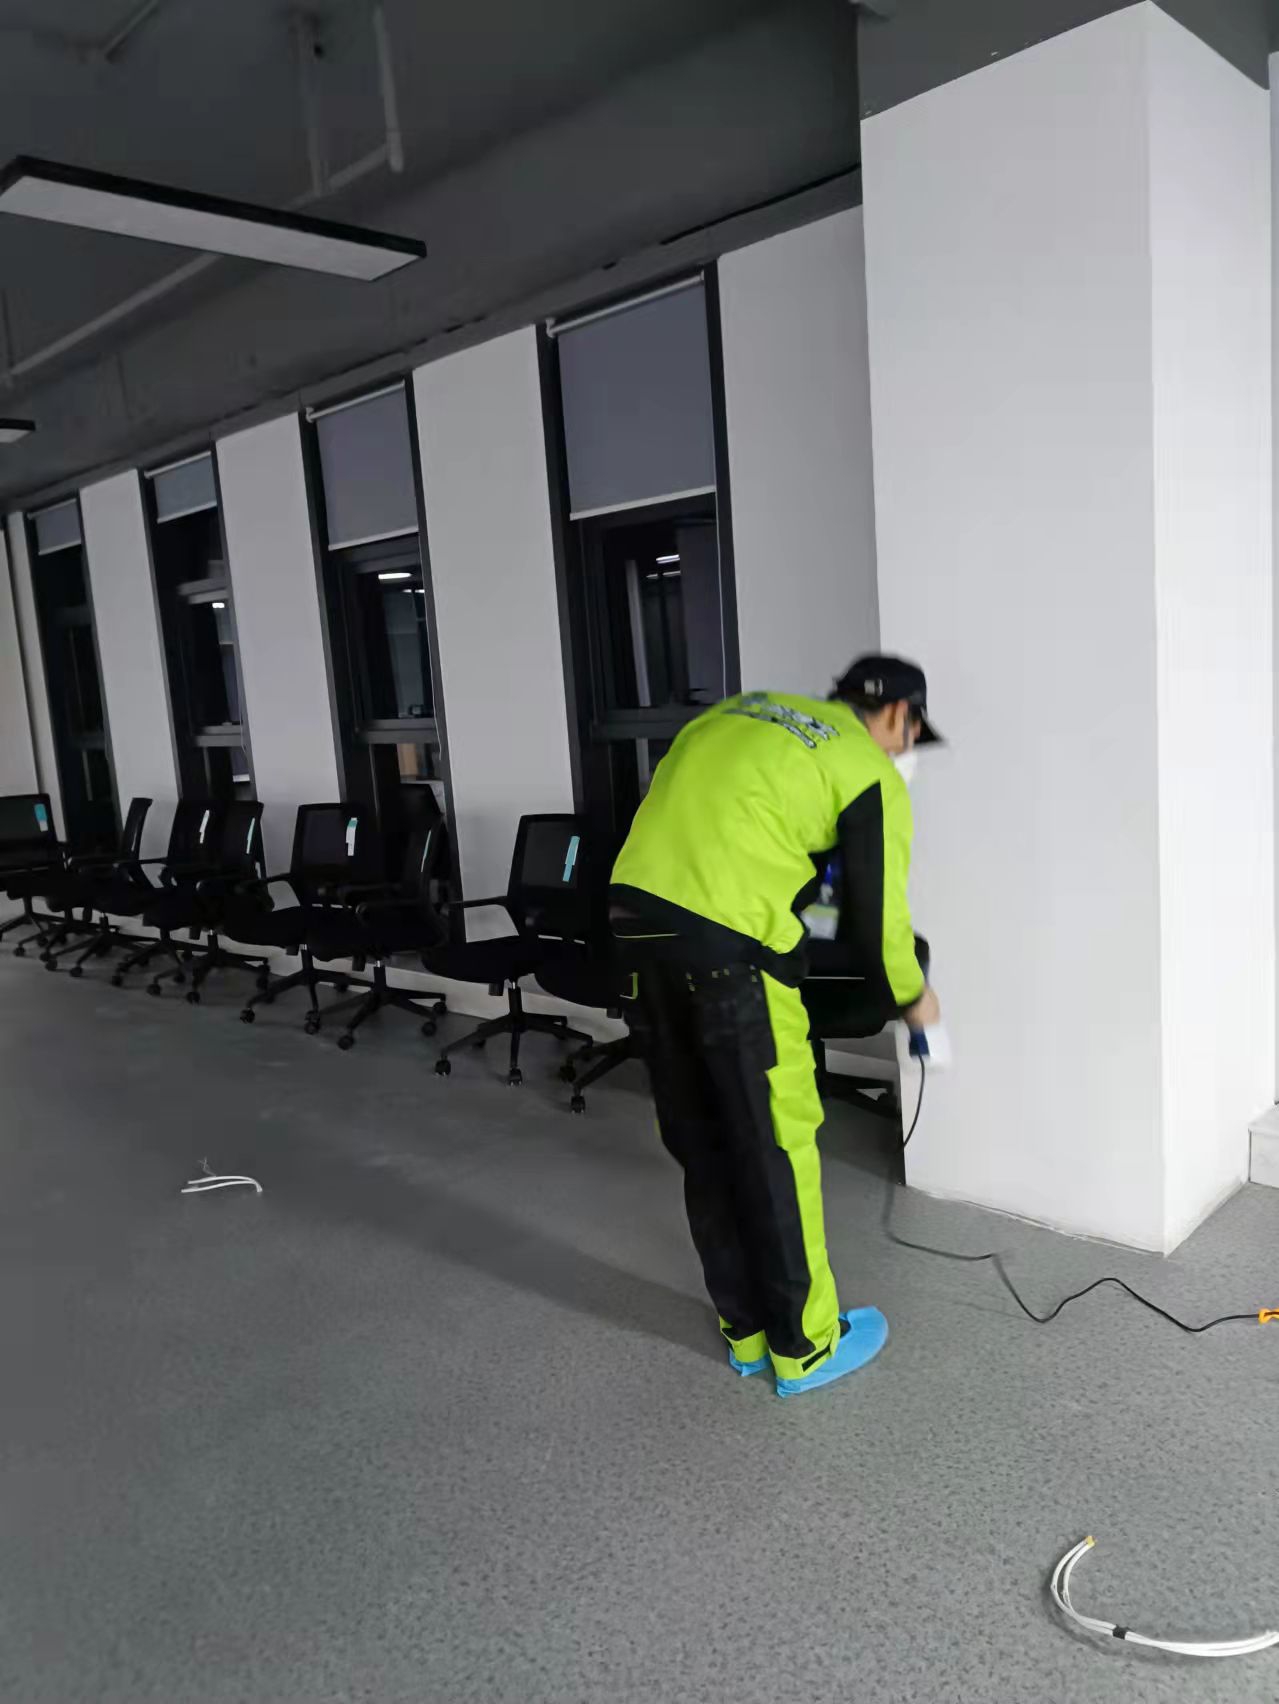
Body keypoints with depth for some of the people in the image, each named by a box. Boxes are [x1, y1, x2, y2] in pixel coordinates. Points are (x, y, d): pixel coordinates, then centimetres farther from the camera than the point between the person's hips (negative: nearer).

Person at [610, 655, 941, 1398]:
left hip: (635, 908, 7)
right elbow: (878, 907, 8)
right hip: (724, 938, -7)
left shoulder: (744, 711, 24)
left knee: (700, 1142, 16)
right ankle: (804, 1344, 24)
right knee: (775, 1144, 9)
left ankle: (747, 1330, 32)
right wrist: (910, 997, 26)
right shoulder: (872, 775, 5)